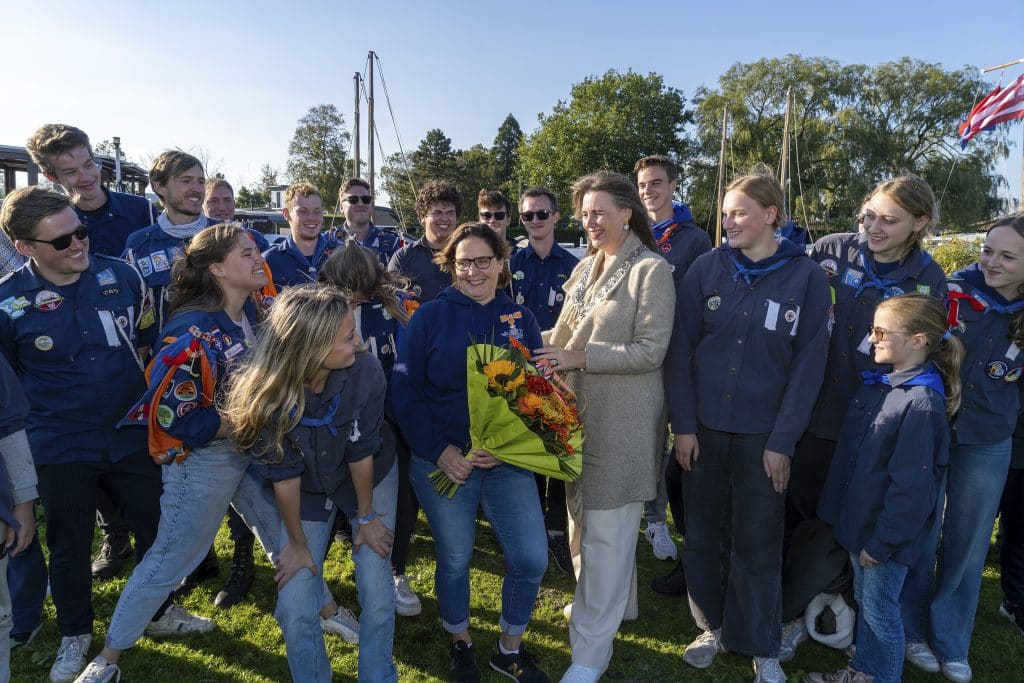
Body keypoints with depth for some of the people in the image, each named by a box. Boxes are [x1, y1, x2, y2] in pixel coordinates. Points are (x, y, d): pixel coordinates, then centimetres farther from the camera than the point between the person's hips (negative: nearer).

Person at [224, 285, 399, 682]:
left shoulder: (366, 372, -32)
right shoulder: (264, 392, -31)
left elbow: (361, 451, -18)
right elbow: (284, 474, -20)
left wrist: (366, 518, -6)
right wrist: (297, 542, -7)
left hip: (371, 479, 0)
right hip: (306, 490, 0)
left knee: (376, 593, -1)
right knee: (295, 608, -1)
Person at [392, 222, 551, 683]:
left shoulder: (521, 320, 4)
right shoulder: (430, 317, -3)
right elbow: (404, 391, -5)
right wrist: (440, 451, -15)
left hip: (508, 459, 2)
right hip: (442, 460, -2)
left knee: (531, 560, -1)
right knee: (454, 559, 11)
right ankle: (461, 646, 39)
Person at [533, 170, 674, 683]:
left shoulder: (651, 270, -9)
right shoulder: (586, 267, 13)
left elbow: (650, 351, -15)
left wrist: (581, 357, -20)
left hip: (622, 418, -7)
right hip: (579, 408, 7)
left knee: (606, 530, -1)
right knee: (582, 513, 16)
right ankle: (606, 603, 38)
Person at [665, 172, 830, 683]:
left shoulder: (807, 277, -4)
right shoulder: (706, 269, -1)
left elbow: (808, 364, -5)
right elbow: (681, 349, -1)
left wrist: (783, 441, -8)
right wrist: (683, 424, -5)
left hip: (763, 435, -2)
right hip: (703, 428, 2)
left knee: (757, 546, 8)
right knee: (701, 536, 12)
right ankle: (712, 626, 33)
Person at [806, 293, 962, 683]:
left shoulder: (922, 403, -24)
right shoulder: (879, 384, 4)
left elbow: (911, 486, -23)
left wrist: (882, 542, -18)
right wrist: (838, 511, 15)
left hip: (889, 533, -8)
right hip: (861, 520, 9)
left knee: (880, 609, 8)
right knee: (864, 599, 22)